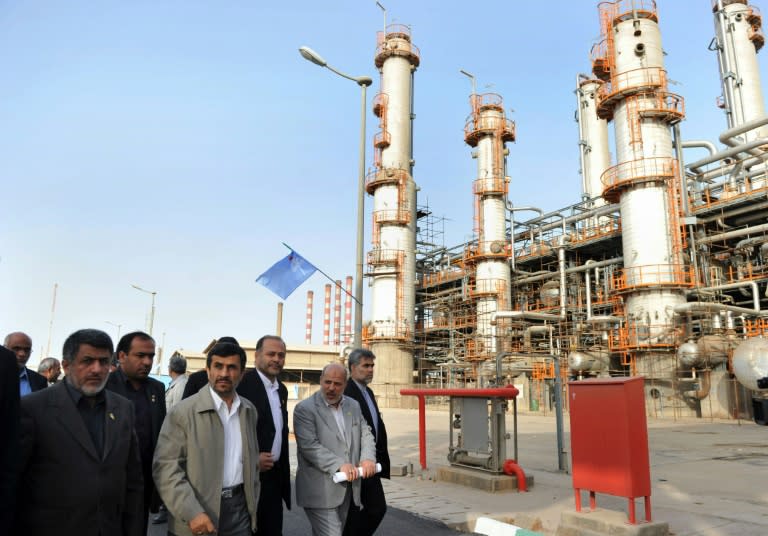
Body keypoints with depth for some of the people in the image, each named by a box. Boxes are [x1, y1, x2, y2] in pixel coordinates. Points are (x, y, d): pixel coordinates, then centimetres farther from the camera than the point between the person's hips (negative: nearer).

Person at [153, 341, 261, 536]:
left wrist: (252, 504, 12)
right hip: (198, 516, -4)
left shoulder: (249, 411, 6)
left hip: (239, 506, 4)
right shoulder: (183, 411, -10)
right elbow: (165, 466, -13)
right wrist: (191, 513, -20)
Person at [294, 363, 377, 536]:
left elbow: (365, 434, 12)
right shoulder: (304, 409, -10)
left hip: (347, 487, 6)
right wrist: (339, 465, -25)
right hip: (320, 491, -6)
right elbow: (309, 445, -18)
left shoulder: (354, 405, 11)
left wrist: (368, 458, -8)